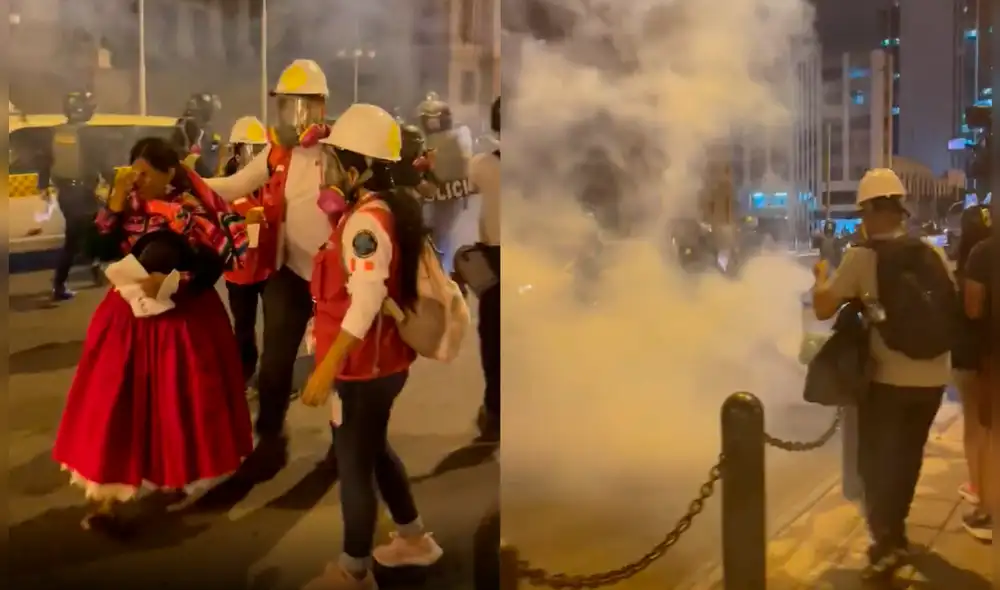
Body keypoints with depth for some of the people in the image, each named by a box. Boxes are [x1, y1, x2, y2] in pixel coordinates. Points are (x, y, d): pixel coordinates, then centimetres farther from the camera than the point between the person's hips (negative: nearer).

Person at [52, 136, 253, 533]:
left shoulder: (191, 211, -13)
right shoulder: (129, 203, 1)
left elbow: (212, 268, -17)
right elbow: (100, 252, -6)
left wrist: (172, 281, -30)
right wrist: (114, 207, -15)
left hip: (184, 319, -4)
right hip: (128, 316, 4)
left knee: (179, 404, 7)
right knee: (116, 404, 1)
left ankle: (182, 477, 31)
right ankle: (108, 496, 5)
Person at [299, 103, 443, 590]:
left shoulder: (365, 219, -22)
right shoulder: (392, 208, 6)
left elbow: (367, 299, -32)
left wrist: (327, 367, -33)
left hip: (362, 367, -9)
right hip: (383, 360, 9)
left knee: (354, 465, 5)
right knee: (373, 450, 25)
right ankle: (413, 539, 39)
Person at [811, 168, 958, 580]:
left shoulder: (861, 257, -12)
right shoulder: (932, 253, 2)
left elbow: (823, 309, -9)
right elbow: (950, 306, 10)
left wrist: (822, 276, 9)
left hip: (887, 378, -4)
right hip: (933, 378, 5)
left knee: (876, 460, 9)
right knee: (907, 455, 22)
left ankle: (887, 543, -1)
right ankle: (894, 530, 37)